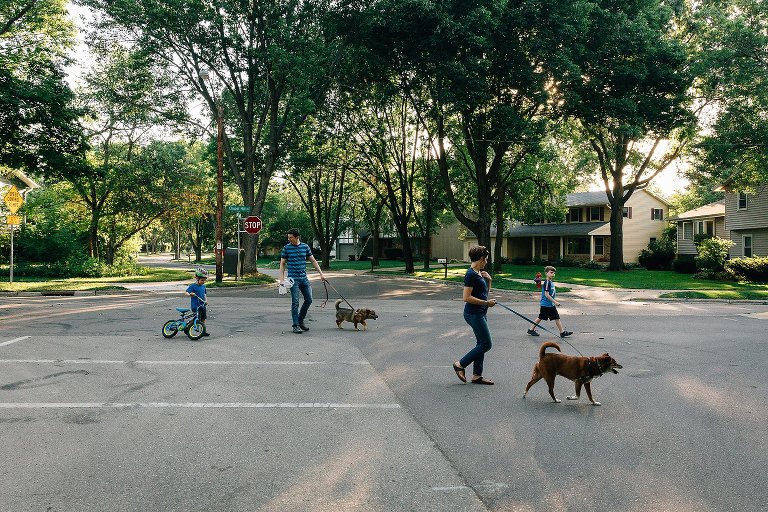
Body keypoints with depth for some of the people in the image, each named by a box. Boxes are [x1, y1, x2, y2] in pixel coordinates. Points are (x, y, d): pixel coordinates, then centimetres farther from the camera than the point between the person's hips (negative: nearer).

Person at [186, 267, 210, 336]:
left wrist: (206, 300, 1)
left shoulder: (203, 286, 9)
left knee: (203, 319, 11)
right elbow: (187, 292, -16)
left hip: (202, 305, 6)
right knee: (198, 320, -9)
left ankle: (204, 331, 19)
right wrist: (190, 294, -38)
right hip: (195, 306, -6)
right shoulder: (193, 286, -10)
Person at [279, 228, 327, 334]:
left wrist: (321, 274, 8)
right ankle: (296, 326, 1)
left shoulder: (305, 247, 5)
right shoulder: (287, 248, -2)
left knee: (308, 300, 5)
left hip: (304, 278, 4)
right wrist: (282, 279, -6)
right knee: (295, 302, -6)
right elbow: (282, 264, 2)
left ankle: (300, 321, 22)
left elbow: (313, 261, 11)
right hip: (293, 279, -4)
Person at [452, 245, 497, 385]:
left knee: (482, 344, 12)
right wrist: (486, 303, -19)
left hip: (480, 313, 10)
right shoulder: (471, 274, -18)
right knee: (486, 344, -5)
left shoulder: (479, 273, 12)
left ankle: (477, 376, 18)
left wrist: (488, 280, 7)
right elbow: (467, 298, -23)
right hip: (474, 314, -10)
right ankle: (460, 364, 6)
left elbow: (486, 292, 23)